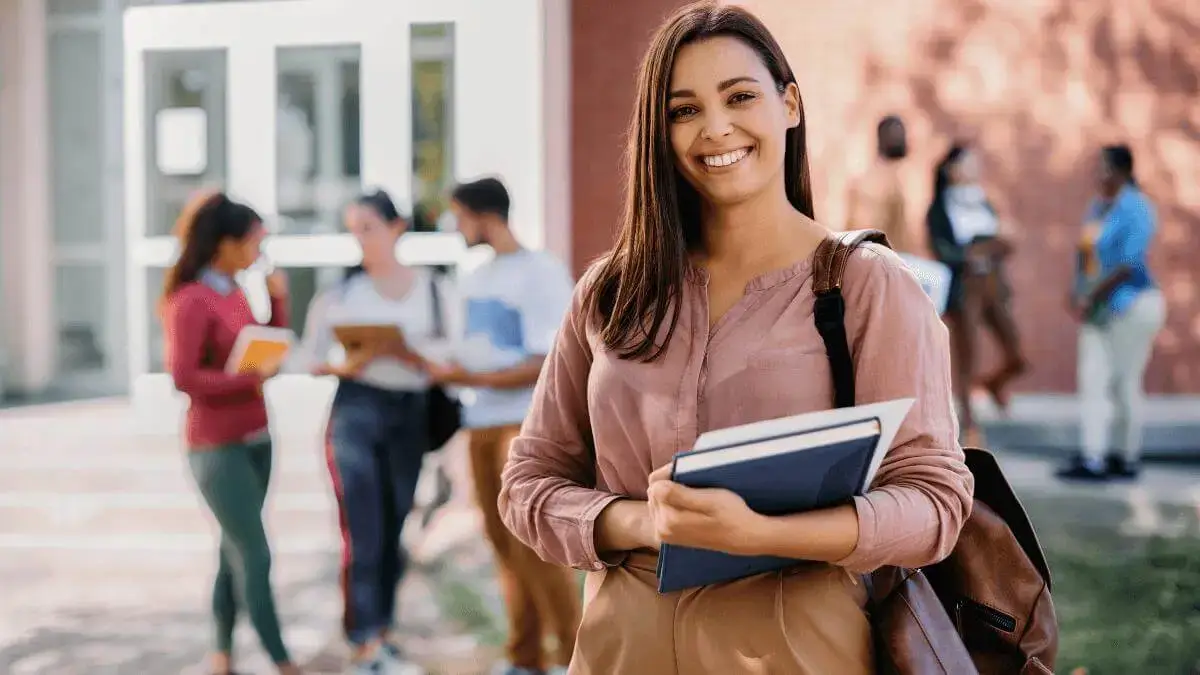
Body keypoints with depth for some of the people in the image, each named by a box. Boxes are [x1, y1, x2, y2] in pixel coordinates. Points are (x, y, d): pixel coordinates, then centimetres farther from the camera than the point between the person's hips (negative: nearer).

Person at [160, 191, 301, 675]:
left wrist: (278, 299, 2)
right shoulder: (192, 301, -17)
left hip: (256, 439, 8)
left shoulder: (235, 293, 7)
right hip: (218, 447, -8)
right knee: (255, 555, -5)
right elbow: (183, 377, -21)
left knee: (236, 550, 13)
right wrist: (252, 379, -19)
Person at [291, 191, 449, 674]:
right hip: (356, 409, -2)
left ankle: (381, 632, 23)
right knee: (363, 535, -6)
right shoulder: (340, 292, 5)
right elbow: (307, 357, 5)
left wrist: (412, 353, -17)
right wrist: (341, 365, -14)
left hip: (411, 412, 2)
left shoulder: (434, 289, 5)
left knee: (396, 533, 8)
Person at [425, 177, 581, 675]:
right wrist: (443, 369, -1)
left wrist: (471, 379, -19)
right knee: (502, 541, 7)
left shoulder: (541, 273, -7)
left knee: (531, 542, -11)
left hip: (526, 423, -7)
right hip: (481, 423, 7)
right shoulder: (476, 279, 17)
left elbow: (546, 364, -14)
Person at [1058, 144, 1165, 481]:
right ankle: (1092, 459, 4)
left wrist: (1092, 296, -19)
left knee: (1124, 384, -1)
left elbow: (1130, 265, -20)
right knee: (1092, 382, 2)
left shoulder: (1135, 208, -14)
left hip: (1131, 305, -8)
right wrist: (1079, 294, 0)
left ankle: (1127, 459, 9)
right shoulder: (1097, 206, 11)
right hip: (1098, 310, 8)